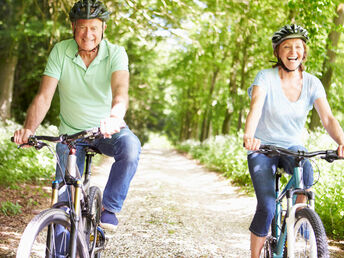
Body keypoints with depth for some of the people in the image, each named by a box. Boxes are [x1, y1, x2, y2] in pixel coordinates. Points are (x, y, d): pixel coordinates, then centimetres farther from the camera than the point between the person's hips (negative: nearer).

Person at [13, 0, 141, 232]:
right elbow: (44, 96, -17)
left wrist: (115, 116, -56)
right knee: (64, 199, -4)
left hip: (108, 130, -1)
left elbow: (120, 89, -33)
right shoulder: (60, 52, -11)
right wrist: (29, 128, -35)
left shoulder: (115, 53, -14)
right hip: (71, 133, 1)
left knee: (130, 147, -34)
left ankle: (110, 207, -15)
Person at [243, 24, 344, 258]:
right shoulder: (266, 78, -14)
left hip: (292, 147, 2)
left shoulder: (312, 83, -6)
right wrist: (249, 136, -52)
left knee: (306, 169, -34)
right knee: (267, 208, -18)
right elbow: (255, 108, -31)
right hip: (263, 148, -2)